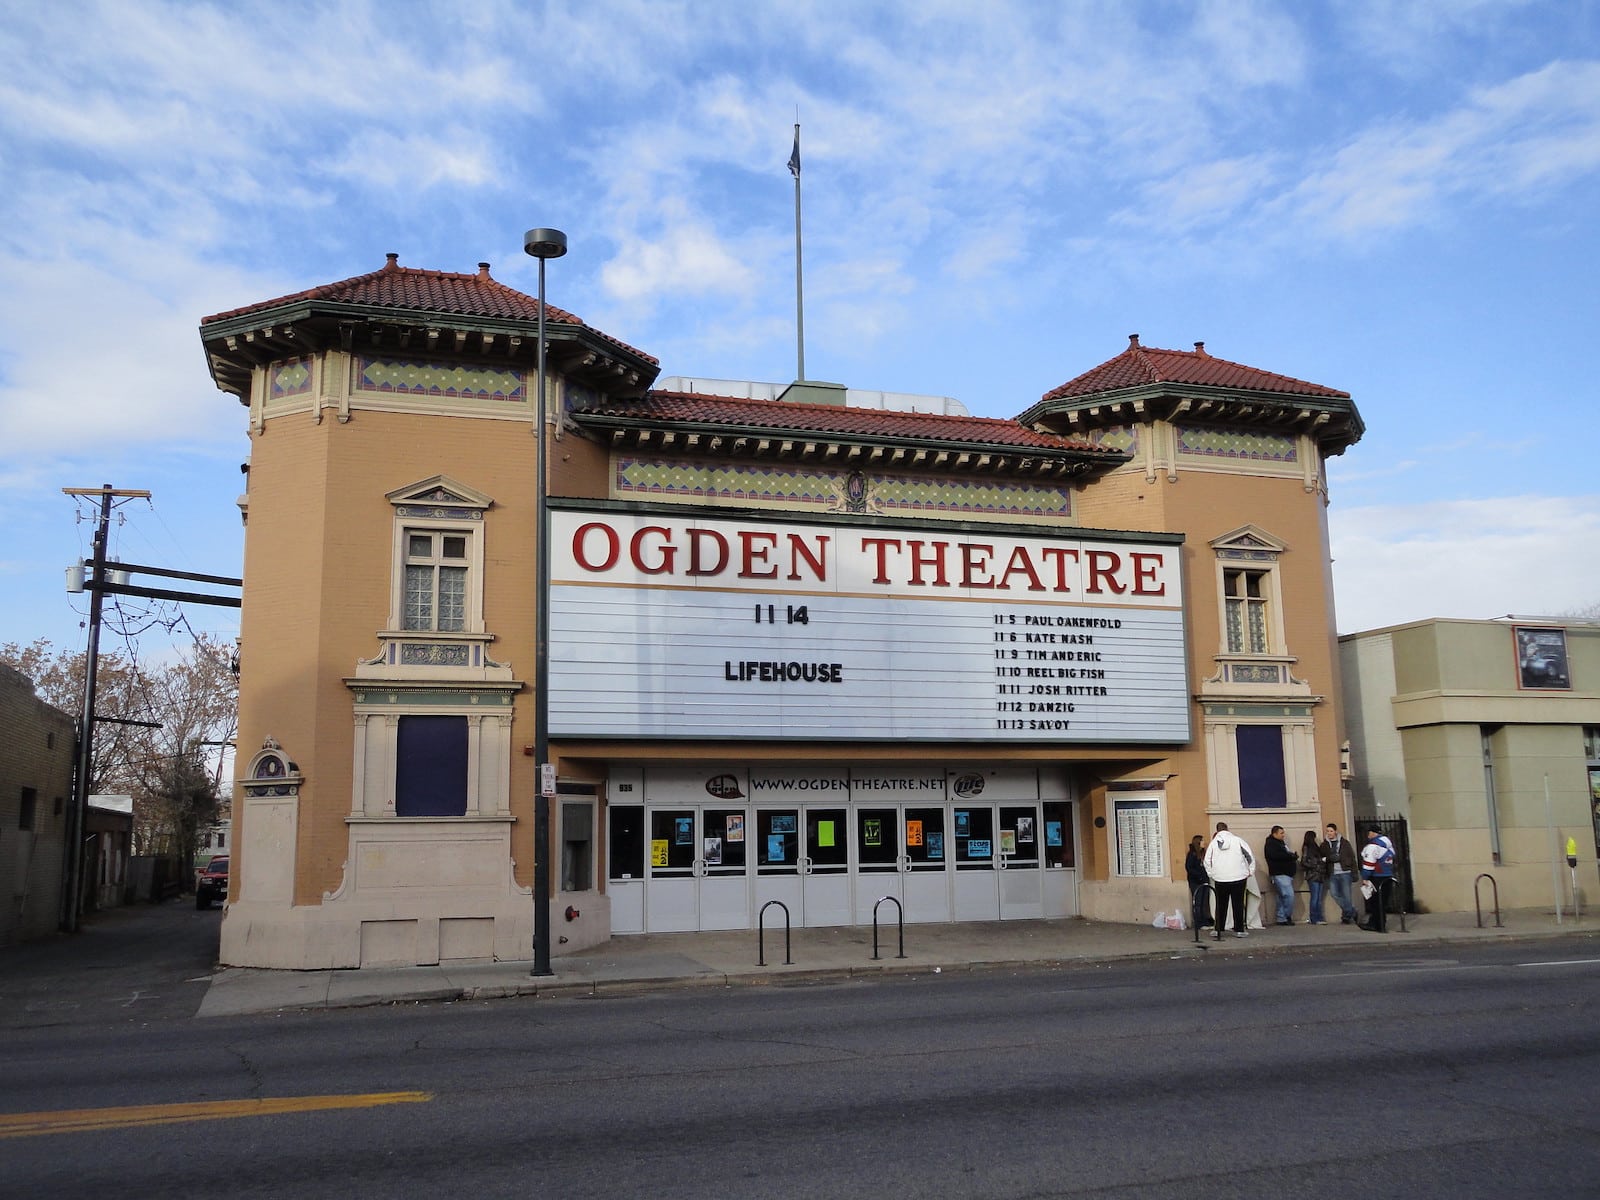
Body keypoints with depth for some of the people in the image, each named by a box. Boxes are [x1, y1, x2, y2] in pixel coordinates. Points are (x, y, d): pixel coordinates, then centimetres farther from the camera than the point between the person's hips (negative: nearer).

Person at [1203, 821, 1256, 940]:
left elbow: (1207, 862, 5)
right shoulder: (1237, 840, -2)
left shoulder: (1213, 843, 2)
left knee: (1221, 905, 10)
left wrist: (1211, 874, 18)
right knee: (1238, 904, 6)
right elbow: (1250, 856, -1)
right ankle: (1238, 930, 6)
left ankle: (1218, 930, 10)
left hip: (1220, 879, 1)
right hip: (1238, 878, -1)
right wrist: (1251, 871, 10)